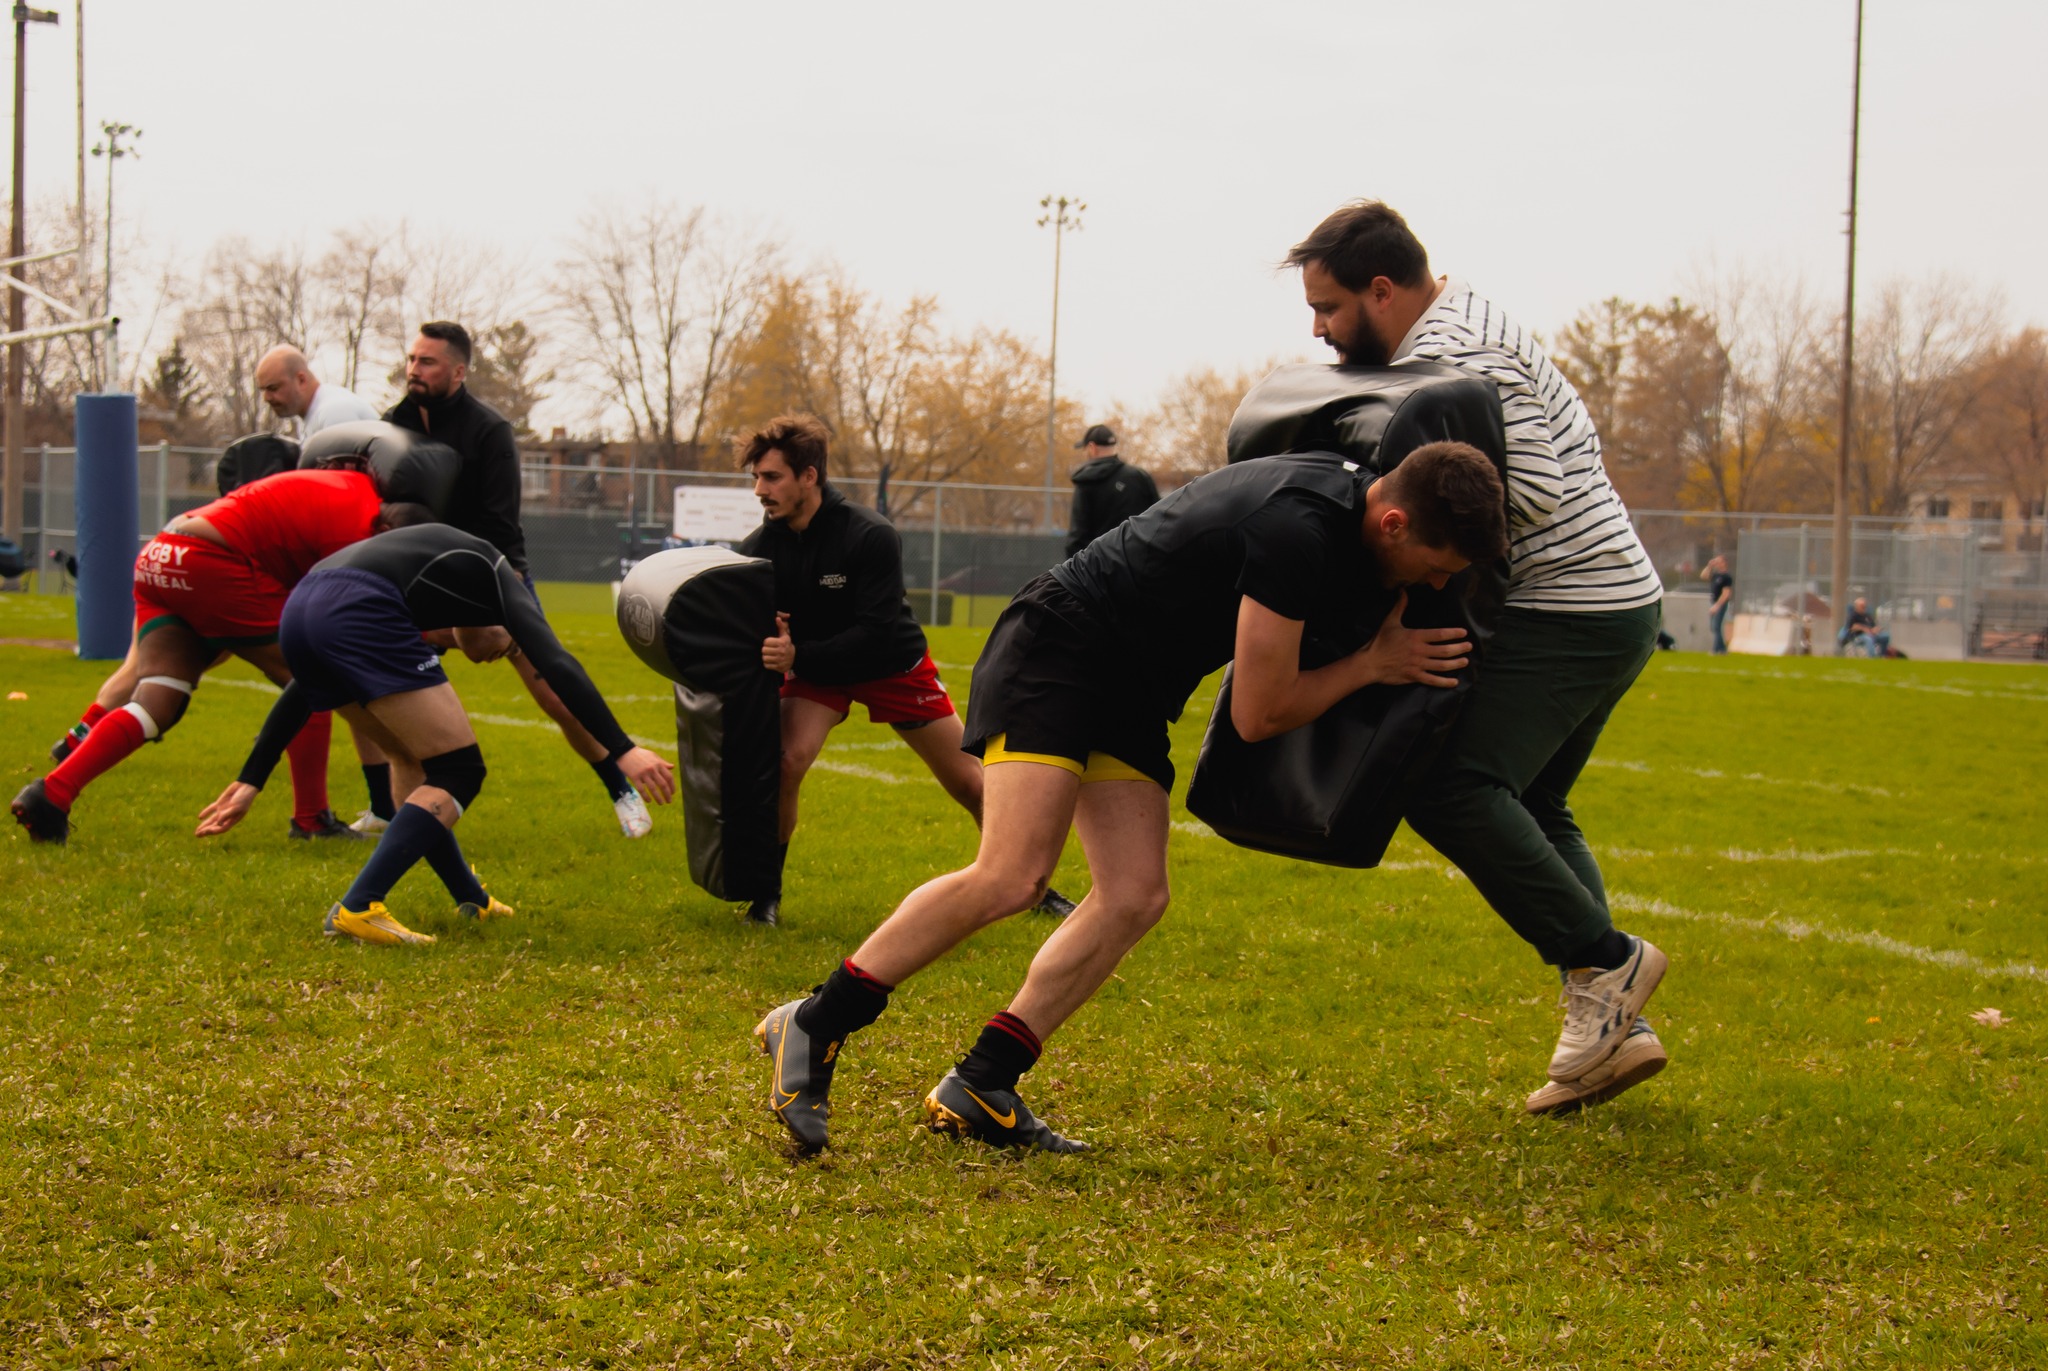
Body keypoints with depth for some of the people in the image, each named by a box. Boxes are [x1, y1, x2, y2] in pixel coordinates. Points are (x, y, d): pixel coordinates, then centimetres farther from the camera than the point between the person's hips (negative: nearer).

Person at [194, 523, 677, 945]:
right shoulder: (496, 578, 22)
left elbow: (307, 685, 35)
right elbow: (556, 664, 2)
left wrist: (251, 781, 35)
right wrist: (622, 750, -5)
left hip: (298, 611, 8)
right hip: (356, 616, -8)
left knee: (414, 758, 26)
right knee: (458, 773, 4)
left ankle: (470, 900, 32)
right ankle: (357, 908, -7)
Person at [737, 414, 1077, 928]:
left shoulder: (871, 535, -28)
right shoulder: (760, 546, -17)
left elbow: (875, 633, -31)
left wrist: (798, 655, -41)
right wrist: (768, 644, -32)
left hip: (893, 667, -2)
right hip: (815, 669, 2)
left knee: (969, 780, 3)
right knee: (786, 761, -25)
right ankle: (766, 894, -7)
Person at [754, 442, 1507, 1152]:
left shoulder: (1350, 494, 0)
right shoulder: (1296, 530, -28)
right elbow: (1260, 714, -20)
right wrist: (1374, 662, -9)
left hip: (1131, 689, 10)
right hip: (1055, 650, -10)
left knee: (1135, 897, -5)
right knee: (1011, 878, -22)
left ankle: (976, 1089, -3)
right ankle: (813, 1026, -9)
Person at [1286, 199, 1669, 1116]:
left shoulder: (1455, 356, -17)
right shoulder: (1459, 324, 18)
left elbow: (1531, 489, -25)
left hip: (1568, 616, -11)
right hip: (1612, 604, 11)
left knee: (1451, 789, -17)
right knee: (1530, 810, 15)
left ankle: (1603, 962, -10)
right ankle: (1611, 1026, 13)